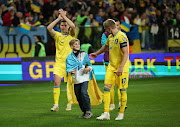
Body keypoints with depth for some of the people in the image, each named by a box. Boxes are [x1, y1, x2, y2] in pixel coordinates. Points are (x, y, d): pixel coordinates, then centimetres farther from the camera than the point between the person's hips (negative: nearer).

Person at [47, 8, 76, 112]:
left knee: (70, 83, 2)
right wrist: (59, 18, -7)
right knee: (57, 82, -12)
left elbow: (73, 26, -14)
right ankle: (56, 105, -10)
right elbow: (49, 28, -8)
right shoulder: (57, 35, 9)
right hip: (59, 62, 0)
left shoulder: (71, 35, 7)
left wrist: (64, 16, -9)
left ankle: (69, 105, 13)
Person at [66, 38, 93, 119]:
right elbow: (68, 68, 9)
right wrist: (70, 71, -13)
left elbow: (89, 65, 10)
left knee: (84, 92, -20)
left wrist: (88, 68, -12)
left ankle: (88, 111, -10)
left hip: (84, 77, -3)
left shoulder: (84, 55, 7)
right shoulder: (69, 57, 9)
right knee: (78, 96, 4)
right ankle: (84, 112, 18)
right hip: (76, 79, 3)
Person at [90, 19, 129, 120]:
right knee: (106, 88, -2)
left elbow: (126, 53, -20)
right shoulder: (110, 37, 11)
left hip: (122, 69, -8)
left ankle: (121, 114, 12)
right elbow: (106, 47, 32)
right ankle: (106, 113, -2)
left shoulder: (122, 37, -15)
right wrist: (96, 54, 45)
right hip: (111, 67, 8)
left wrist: (121, 68, -26)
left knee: (122, 91, 0)